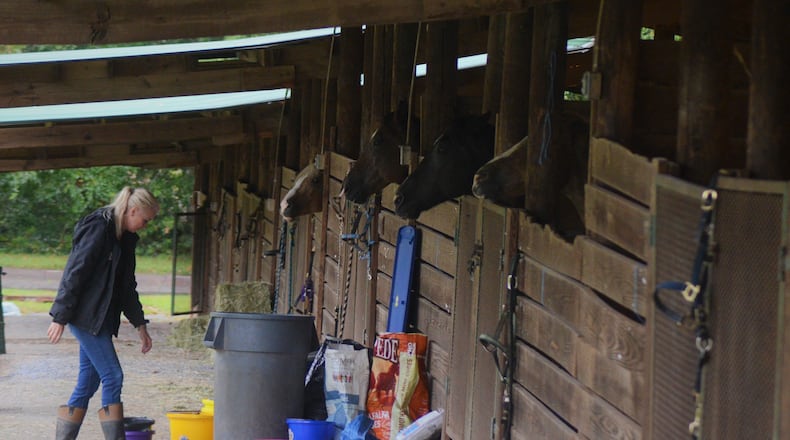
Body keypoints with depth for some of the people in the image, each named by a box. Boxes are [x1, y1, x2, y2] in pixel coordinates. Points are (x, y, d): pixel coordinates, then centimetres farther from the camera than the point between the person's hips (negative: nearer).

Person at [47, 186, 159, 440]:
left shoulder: (126, 238, 15)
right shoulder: (98, 229, -14)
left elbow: (127, 286, 23)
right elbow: (75, 273, -16)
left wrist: (140, 325, 21)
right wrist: (60, 318, -18)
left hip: (102, 319, 9)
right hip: (85, 316, -9)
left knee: (88, 383, 8)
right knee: (113, 377, -11)